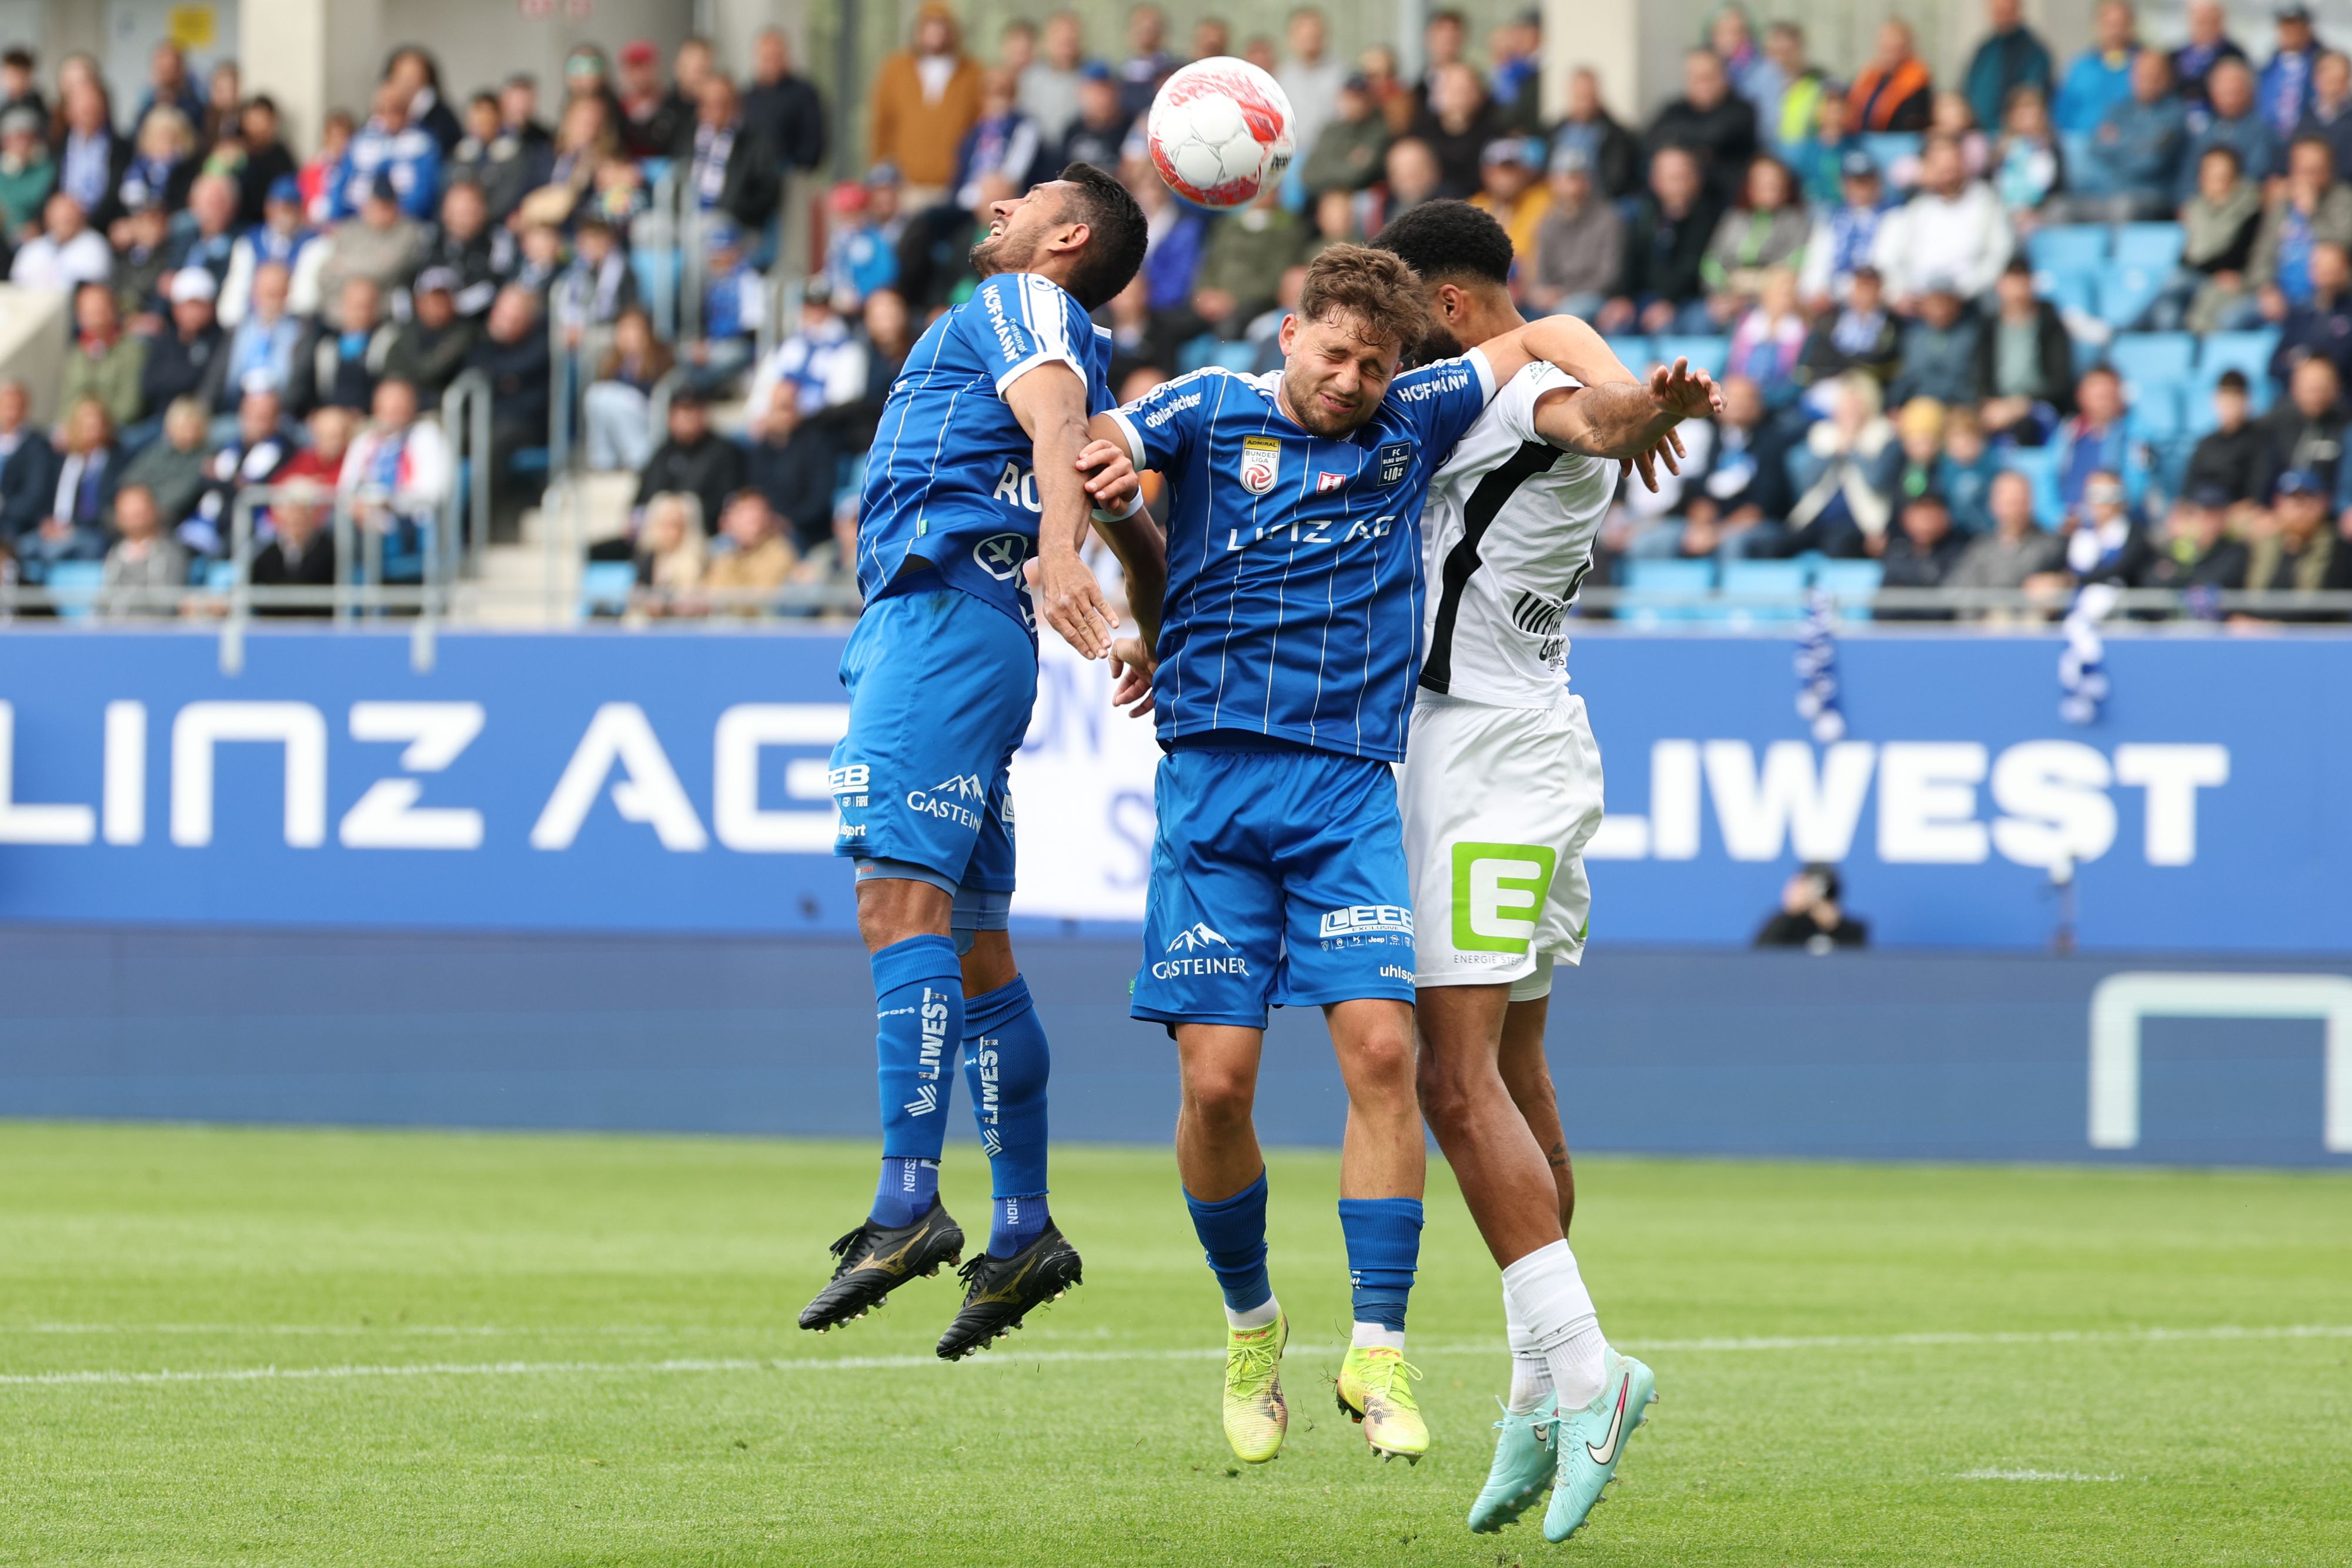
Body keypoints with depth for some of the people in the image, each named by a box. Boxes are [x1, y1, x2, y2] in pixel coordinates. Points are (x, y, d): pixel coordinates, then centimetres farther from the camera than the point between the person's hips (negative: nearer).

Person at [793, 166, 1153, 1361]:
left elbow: (1058, 425, -19)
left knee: (901, 898, -21)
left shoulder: (1022, 302, 2)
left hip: (946, 618, -10)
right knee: (971, 947, 11)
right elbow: (1130, 525, 37)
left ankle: (909, 1203, -31)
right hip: (919, 624, 10)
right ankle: (1024, 1231, 15)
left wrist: (1057, 548, -36)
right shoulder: (1066, 350, 30)